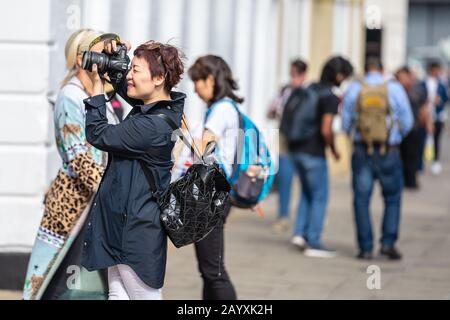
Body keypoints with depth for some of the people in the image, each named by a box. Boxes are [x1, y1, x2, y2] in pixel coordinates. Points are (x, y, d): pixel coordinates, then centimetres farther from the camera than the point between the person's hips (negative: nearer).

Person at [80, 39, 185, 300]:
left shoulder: (153, 125, -25)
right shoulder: (163, 108, 5)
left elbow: (98, 135, -18)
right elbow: (125, 89, 25)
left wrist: (97, 85, -10)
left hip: (137, 227, -10)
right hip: (123, 219, 10)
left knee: (145, 295, -1)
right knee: (118, 293, 14)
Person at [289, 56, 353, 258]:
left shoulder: (311, 89, 8)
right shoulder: (331, 98, -16)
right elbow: (326, 130, -24)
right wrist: (334, 150, -6)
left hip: (296, 149, 8)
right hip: (313, 153, -8)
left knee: (307, 191, 24)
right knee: (320, 197, 4)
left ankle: (300, 232, 16)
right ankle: (313, 243, 6)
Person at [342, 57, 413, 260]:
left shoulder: (354, 89, 1)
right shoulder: (395, 88, -1)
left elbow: (345, 122, 2)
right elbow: (407, 122, -1)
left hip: (362, 151, 1)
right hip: (389, 152, -1)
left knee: (362, 200, 7)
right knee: (392, 199, 13)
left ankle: (366, 248, 4)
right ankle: (388, 243, 4)